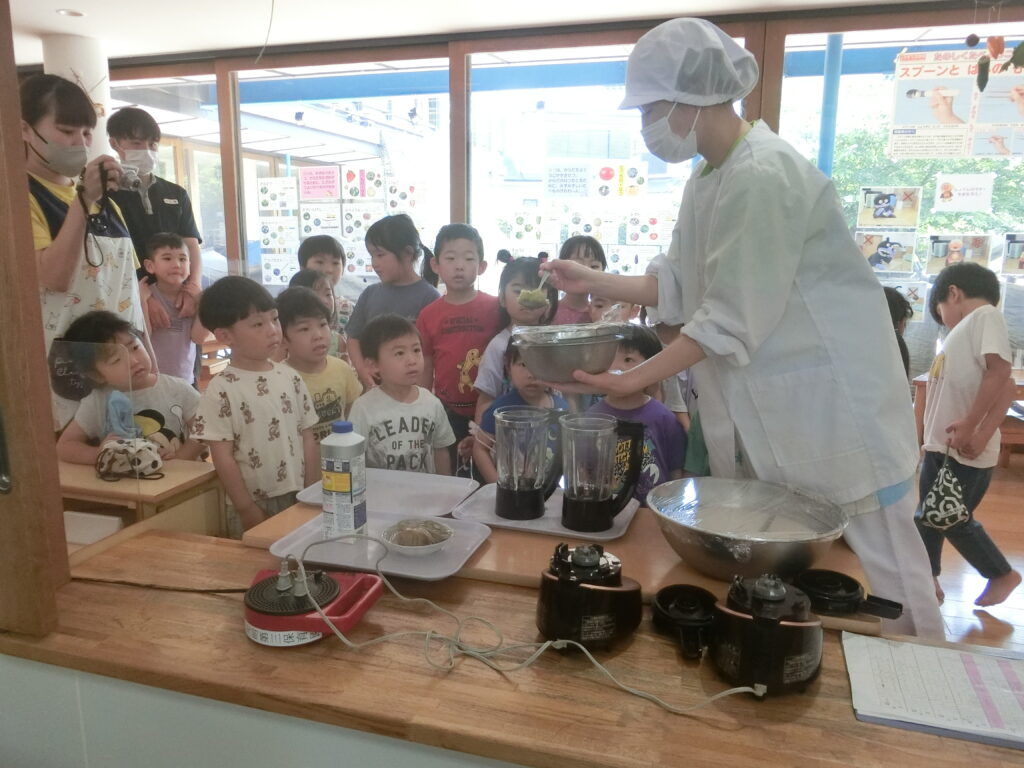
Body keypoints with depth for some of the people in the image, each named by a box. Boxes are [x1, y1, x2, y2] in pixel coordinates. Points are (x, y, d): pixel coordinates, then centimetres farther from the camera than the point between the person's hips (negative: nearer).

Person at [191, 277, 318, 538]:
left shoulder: (291, 377, 1)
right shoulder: (221, 389, -11)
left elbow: (307, 440, 5)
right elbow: (223, 457, -10)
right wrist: (247, 509, -10)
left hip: (298, 498, 4)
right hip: (253, 504, -4)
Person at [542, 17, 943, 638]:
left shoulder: (762, 176, -22)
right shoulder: (709, 178, 7)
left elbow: (731, 324, -23)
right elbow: (680, 289, 12)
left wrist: (629, 381, -19)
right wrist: (595, 281, 3)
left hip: (831, 404, -9)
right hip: (760, 411, 9)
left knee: (875, 572, 6)